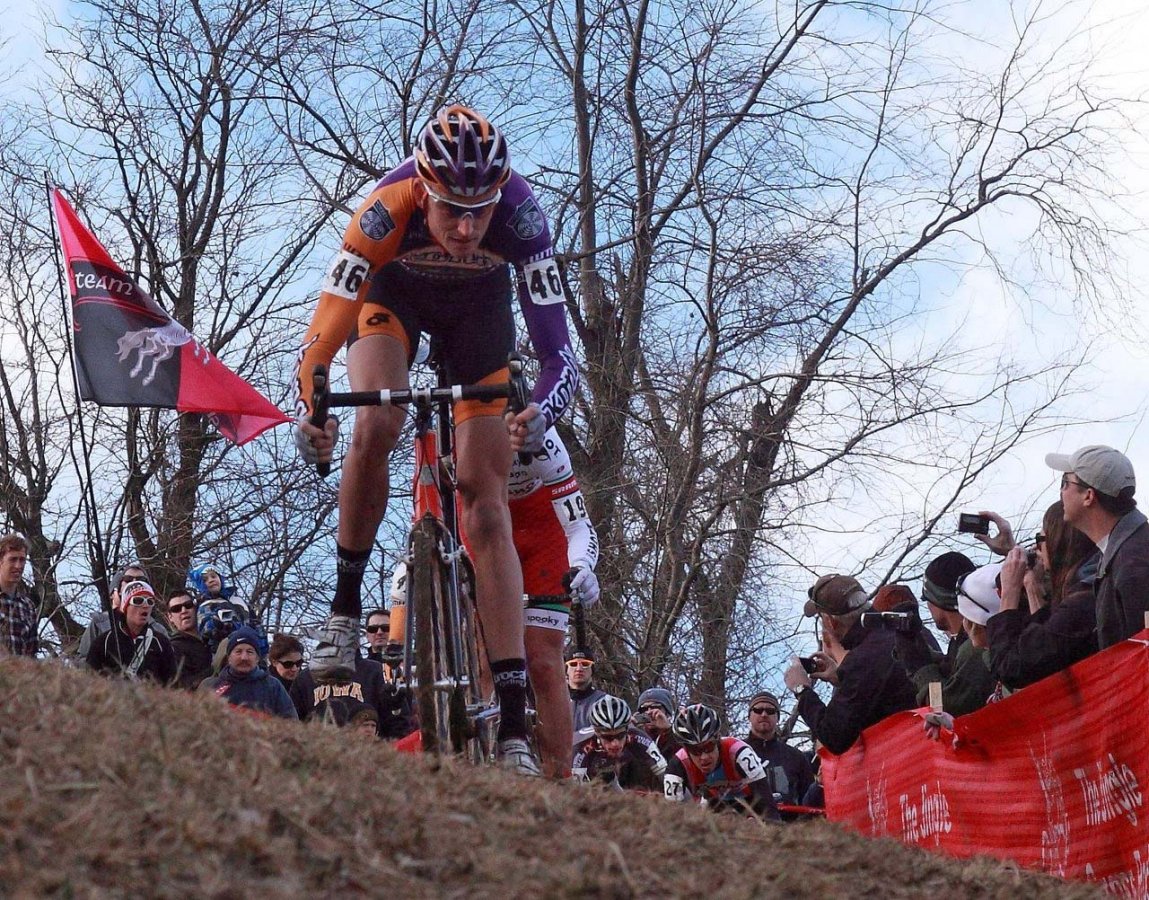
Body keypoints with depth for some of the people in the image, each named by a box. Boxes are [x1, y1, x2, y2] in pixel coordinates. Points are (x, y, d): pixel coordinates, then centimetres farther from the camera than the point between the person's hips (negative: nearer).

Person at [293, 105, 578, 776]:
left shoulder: (520, 213, -38)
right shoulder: (388, 209, -39)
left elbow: (559, 351, -39)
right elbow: (325, 329, -37)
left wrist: (541, 413, -58)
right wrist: (307, 413, -53)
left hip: (481, 305, 0)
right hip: (395, 293, 0)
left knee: (487, 502, -10)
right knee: (374, 426, -32)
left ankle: (514, 727, -13)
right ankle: (346, 608, -9)